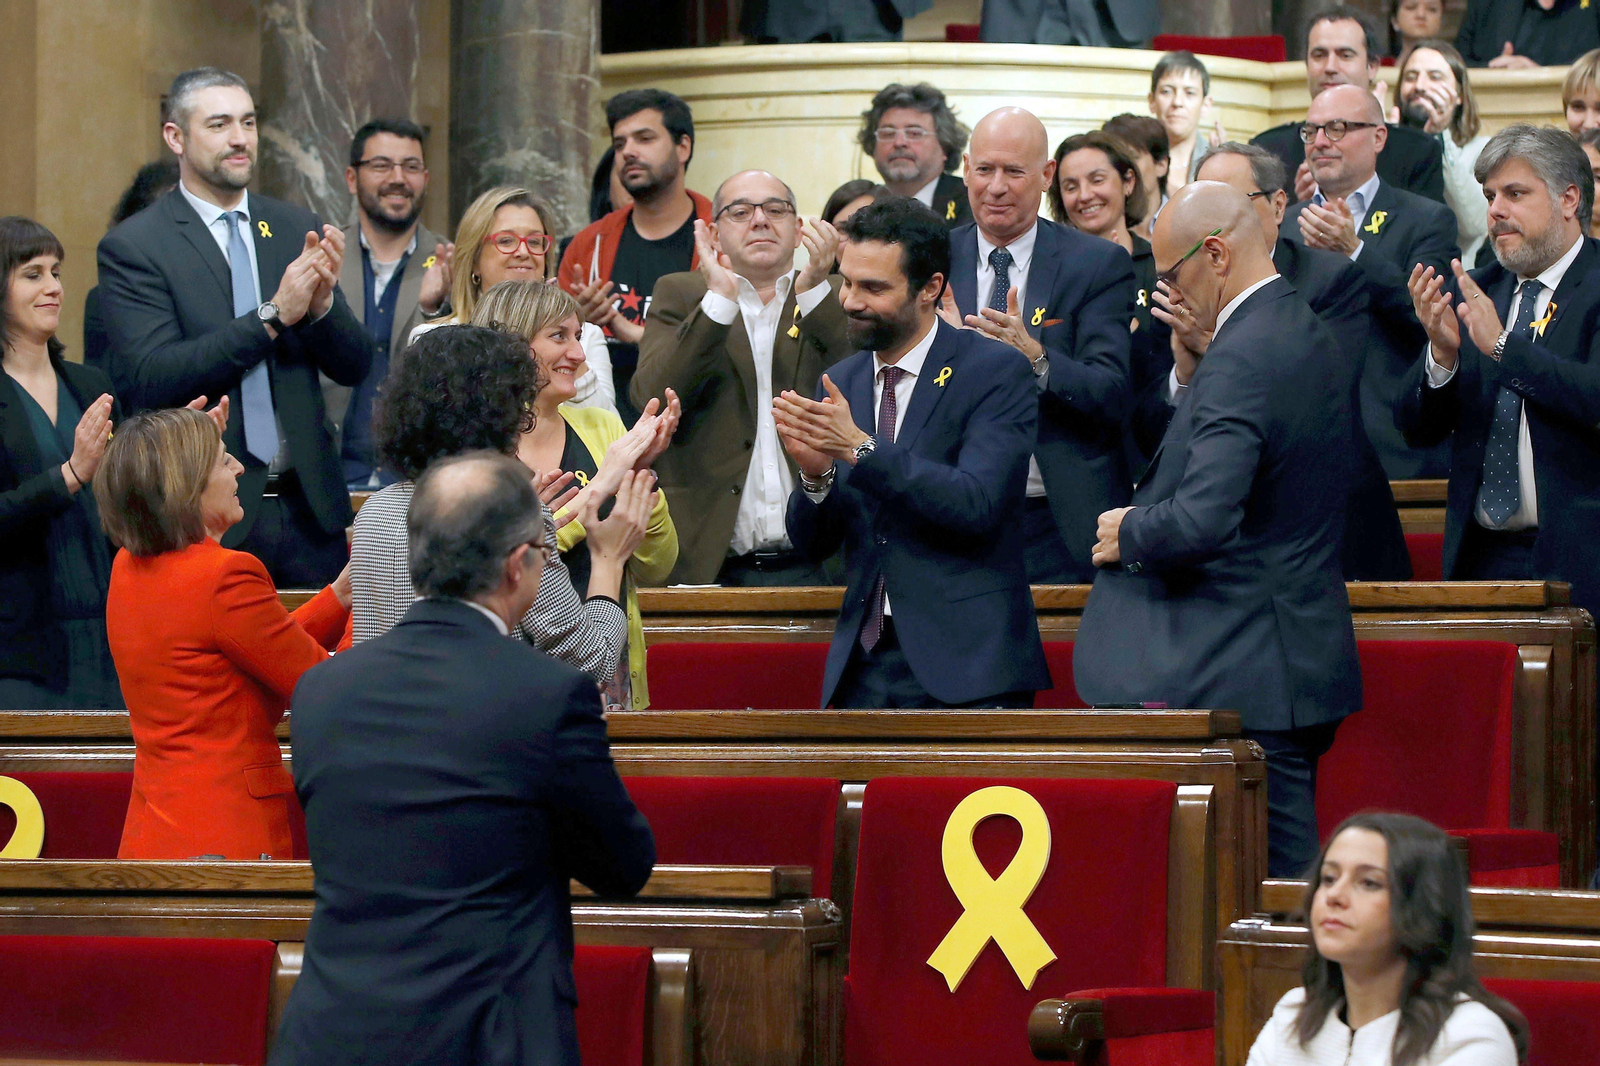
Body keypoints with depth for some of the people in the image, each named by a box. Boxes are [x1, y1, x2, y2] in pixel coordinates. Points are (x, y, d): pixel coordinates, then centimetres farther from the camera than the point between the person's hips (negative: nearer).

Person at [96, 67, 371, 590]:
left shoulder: (298, 229, 11)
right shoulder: (133, 247, -4)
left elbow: (355, 367, 10)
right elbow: (149, 380, -16)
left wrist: (322, 304, -12)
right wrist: (274, 315, -19)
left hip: (309, 507, 4)